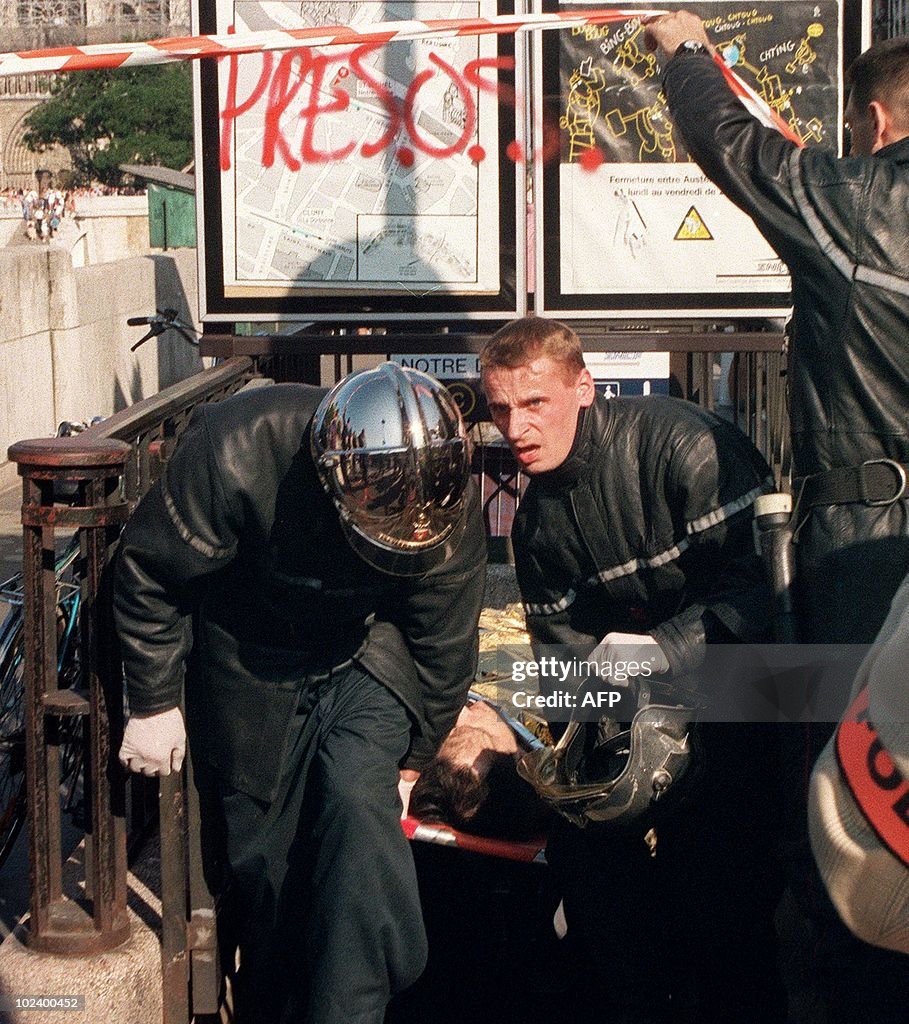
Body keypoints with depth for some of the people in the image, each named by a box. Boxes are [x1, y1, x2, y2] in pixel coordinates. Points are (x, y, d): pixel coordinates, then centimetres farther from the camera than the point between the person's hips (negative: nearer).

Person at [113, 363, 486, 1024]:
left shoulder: (450, 507, -25)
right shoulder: (234, 454, -34)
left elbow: (444, 645, -7)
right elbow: (151, 576, -16)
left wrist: (413, 757, 6)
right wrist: (153, 704, -7)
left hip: (367, 658, 1)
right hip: (252, 666, 0)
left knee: (357, 797, -25)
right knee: (261, 858, 4)